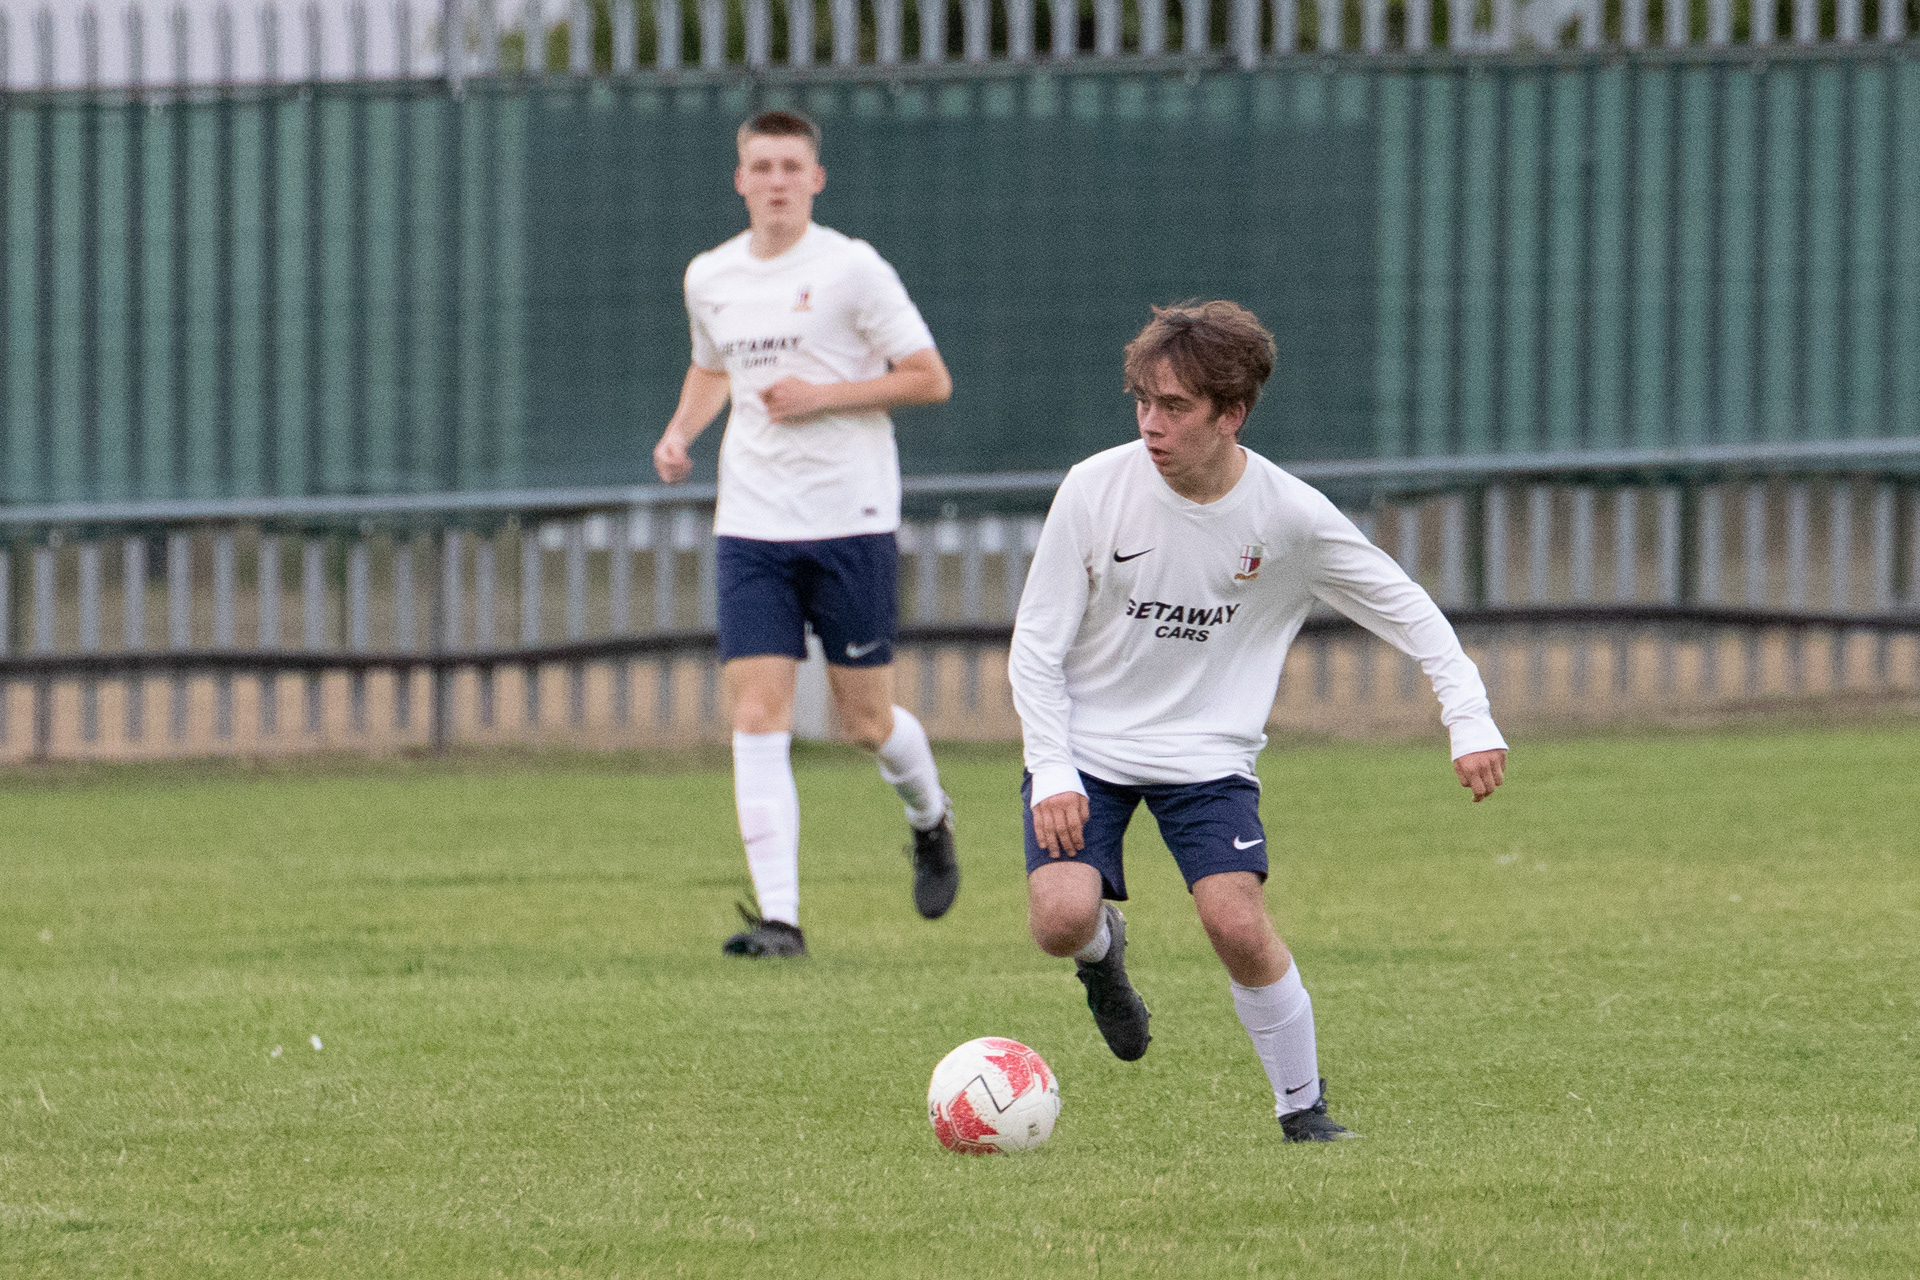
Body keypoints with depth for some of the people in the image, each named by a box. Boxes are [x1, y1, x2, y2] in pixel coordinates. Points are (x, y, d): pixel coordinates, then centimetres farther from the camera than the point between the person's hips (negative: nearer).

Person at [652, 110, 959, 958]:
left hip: (851, 521, -3)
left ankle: (929, 820, 38)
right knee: (757, 718, -10)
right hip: (751, 529, 3)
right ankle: (778, 917, -11)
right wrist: (679, 434, 8)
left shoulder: (851, 269, -7)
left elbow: (930, 380, -5)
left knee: (865, 721, 4)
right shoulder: (710, 278, 8)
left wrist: (822, 395, -15)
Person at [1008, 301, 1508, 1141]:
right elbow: (1036, 645, -7)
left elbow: (1409, 613, 2)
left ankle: (1302, 1104, 3)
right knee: (1061, 918, -22)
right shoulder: (1097, 489, -13)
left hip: (1208, 755, 0)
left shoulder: (1290, 516, -11)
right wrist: (1052, 772, -17)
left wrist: (1469, 717, -8)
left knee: (1237, 923, -20)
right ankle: (1103, 951, 18)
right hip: (1086, 746, 0)